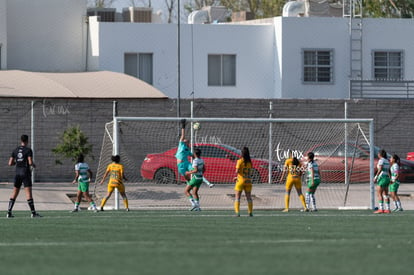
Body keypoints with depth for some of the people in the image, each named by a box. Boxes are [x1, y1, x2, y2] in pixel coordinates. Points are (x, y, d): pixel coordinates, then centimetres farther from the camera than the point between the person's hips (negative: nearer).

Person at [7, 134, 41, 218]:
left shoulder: (15, 150, 8)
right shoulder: (28, 150, -7)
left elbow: (10, 163, 7)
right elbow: (30, 162, -16)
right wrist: (33, 165, 6)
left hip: (17, 173, 5)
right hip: (25, 173, -5)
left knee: (14, 193, 9)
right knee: (28, 193, -6)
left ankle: (9, 212, 5)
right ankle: (33, 213, -7)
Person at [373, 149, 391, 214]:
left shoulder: (381, 160, -9)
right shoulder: (387, 161, 15)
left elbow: (380, 169, -21)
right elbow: (389, 171, 18)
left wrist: (375, 177, -21)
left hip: (381, 177, -8)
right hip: (387, 178, 8)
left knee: (379, 194, -8)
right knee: (385, 194, 10)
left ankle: (381, 209, -15)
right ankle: (387, 209, 9)